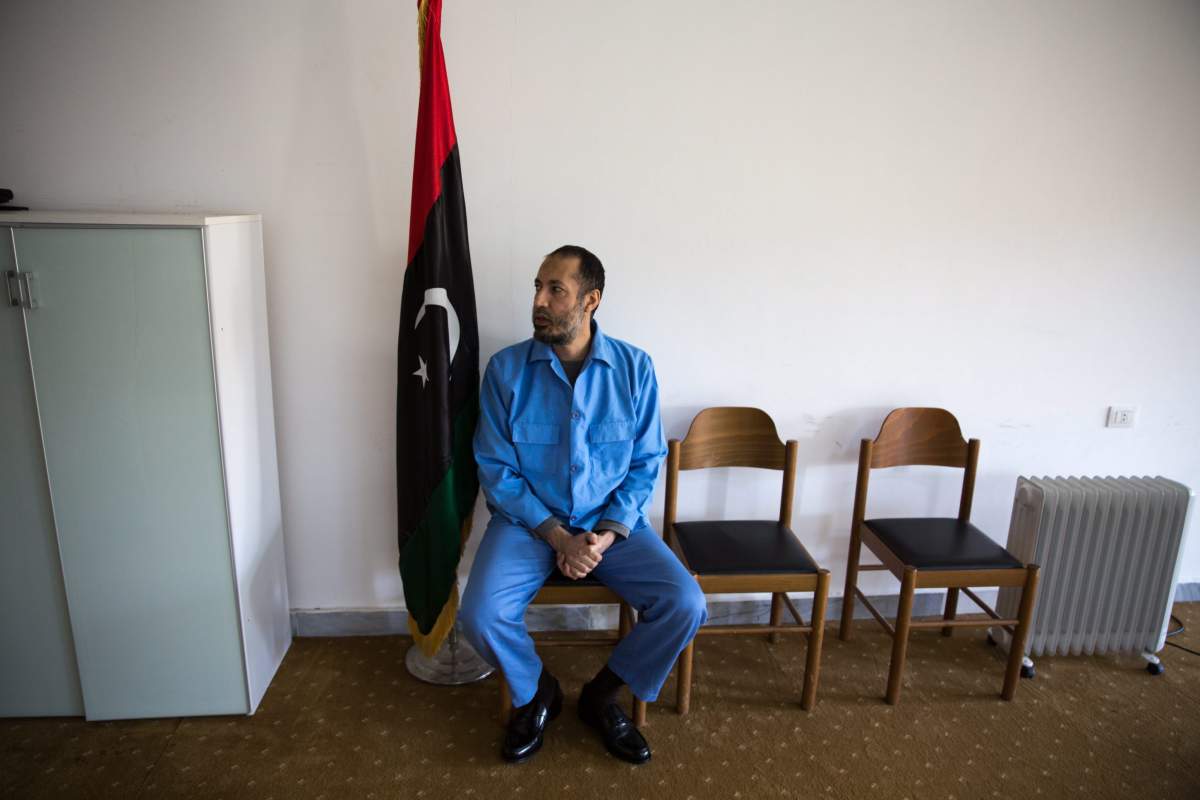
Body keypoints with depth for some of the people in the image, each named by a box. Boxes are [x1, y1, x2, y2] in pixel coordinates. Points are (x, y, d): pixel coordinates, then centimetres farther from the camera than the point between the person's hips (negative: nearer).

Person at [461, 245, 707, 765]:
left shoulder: (634, 367, -5)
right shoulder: (505, 369, -7)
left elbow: (646, 463, -2)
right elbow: (495, 470, -6)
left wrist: (606, 534, -16)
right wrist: (557, 536, -17)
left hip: (612, 521, 1)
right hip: (528, 520, 0)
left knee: (685, 605, -18)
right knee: (481, 615, -24)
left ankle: (602, 695, 10)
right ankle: (535, 693, 12)